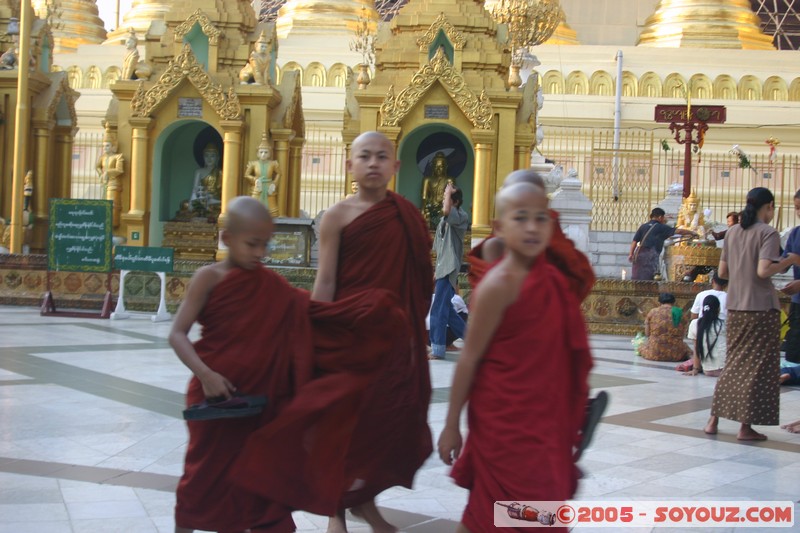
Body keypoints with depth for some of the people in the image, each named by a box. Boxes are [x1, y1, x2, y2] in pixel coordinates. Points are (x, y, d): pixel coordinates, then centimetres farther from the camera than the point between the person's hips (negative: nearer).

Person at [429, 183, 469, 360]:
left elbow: (446, 211, -32)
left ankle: (437, 349, -9)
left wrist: (449, 192, -16)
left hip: (449, 270, -9)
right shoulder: (445, 220, 18)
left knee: (438, 311, -11)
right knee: (446, 309, 15)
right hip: (442, 270, 10)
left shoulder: (461, 217, -8)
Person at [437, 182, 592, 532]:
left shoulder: (549, 278, 6)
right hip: (505, 420, -7)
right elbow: (470, 357, -14)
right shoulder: (499, 284, -17)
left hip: (542, 417, 7)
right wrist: (451, 424, -11)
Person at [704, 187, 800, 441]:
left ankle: (714, 419, 14)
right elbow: (763, 271, -20)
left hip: (735, 307, 6)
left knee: (734, 362, 15)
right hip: (761, 308, -6)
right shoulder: (768, 233, -9)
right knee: (758, 366, 2)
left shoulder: (732, 232, 9)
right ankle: (746, 426, 3)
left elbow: (722, 272, 11)